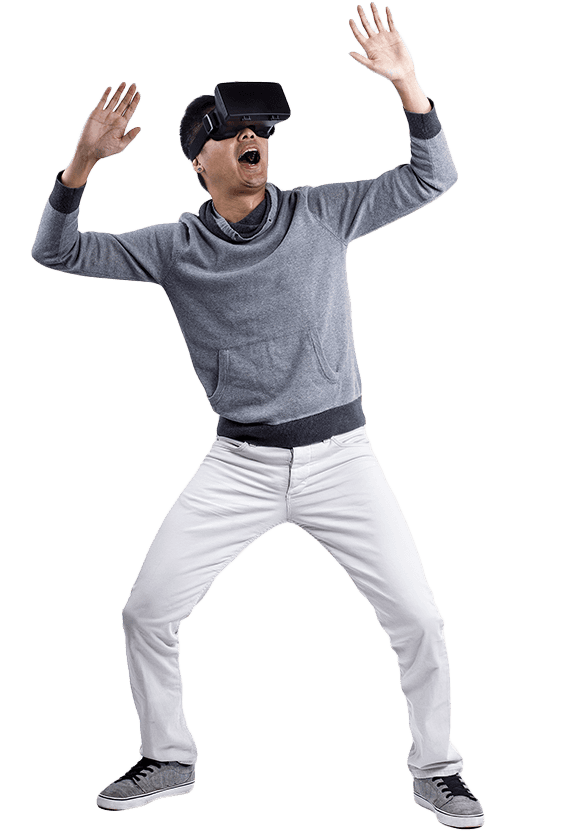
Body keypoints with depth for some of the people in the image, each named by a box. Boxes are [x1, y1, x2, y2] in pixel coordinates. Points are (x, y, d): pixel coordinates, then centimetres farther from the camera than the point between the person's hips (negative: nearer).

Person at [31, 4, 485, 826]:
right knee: (146, 612, 0)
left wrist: (408, 86, -23)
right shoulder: (175, 247, -1)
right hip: (239, 465, 1)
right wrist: (83, 163, -21)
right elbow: (56, 253, -4)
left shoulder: (322, 213, -2)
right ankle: (168, 757, 24)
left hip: (341, 456, -1)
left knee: (419, 620, -4)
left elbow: (432, 179, -7)